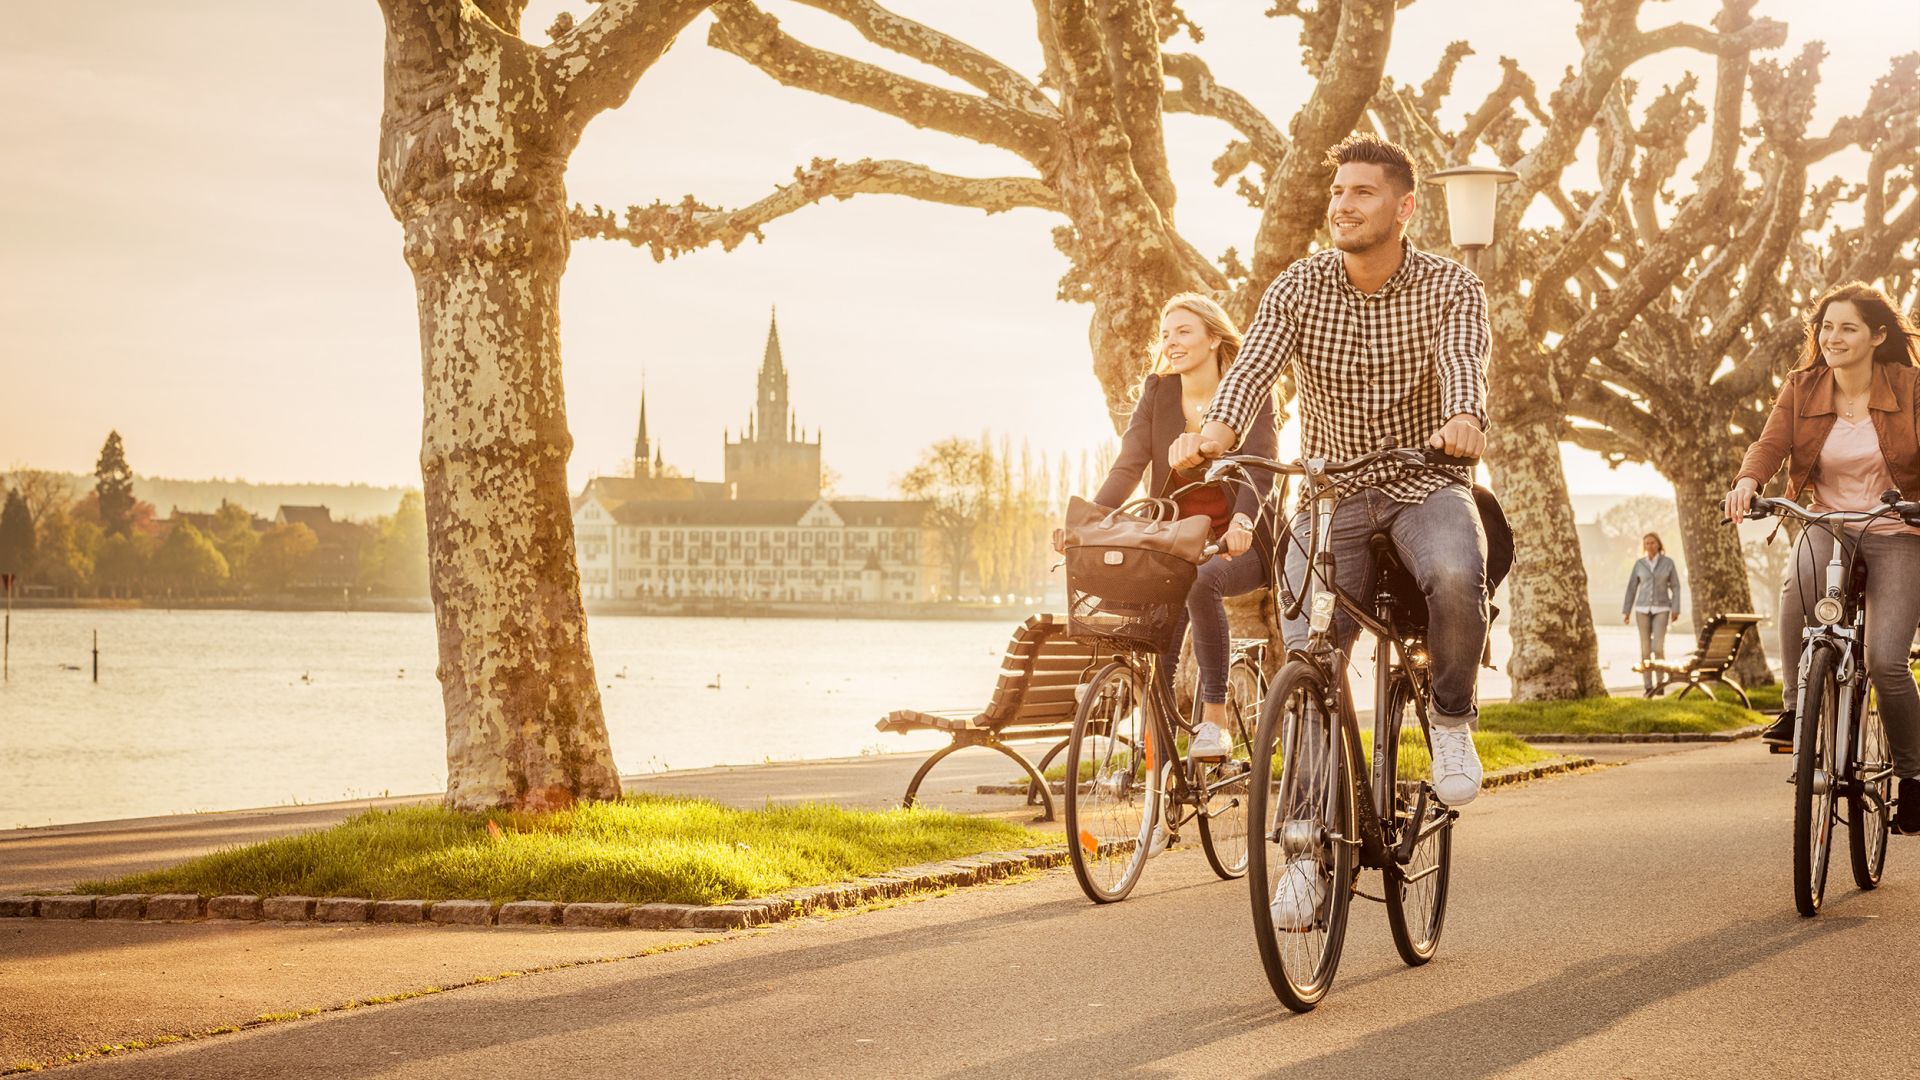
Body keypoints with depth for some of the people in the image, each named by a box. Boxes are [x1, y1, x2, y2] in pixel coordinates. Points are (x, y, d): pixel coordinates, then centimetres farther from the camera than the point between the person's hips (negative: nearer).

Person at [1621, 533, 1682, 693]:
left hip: (1661, 610, -2)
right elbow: (1632, 587, 7)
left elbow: (1675, 587, 0)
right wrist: (1626, 611, 4)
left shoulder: (1668, 562, -1)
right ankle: (1648, 687, 7)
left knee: (1658, 648, -13)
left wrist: (1676, 610, -8)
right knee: (1645, 649, -1)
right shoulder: (1639, 563, 3)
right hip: (1643, 609, 2)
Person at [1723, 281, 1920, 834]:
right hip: (1827, 525, 2)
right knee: (1799, 582, -35)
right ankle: (1794, 705, -17)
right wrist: (1747, 481, -33)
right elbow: (1771, 442, -11)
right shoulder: (1801, 389, 0)